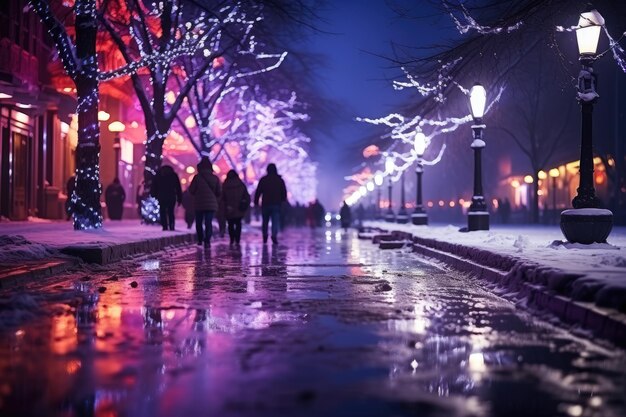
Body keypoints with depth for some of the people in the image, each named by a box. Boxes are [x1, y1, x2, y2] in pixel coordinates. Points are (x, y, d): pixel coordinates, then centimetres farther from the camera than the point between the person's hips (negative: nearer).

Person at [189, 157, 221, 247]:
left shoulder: (197, 177, -8)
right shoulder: (215, 178, 0)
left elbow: (191, 190, -5)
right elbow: (219, 192, 2)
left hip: (199, 204, -1)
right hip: (211, 204, 1)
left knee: (199, 222, 15)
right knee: (208, 223, 0)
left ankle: (200, 240, 18)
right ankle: (207, 241, -11)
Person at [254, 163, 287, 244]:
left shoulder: (263, 180, -1)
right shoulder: (280, 180, 4)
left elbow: (258, 192, -3)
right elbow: (284, 192, 6)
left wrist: (256, 202, 1)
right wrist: (283, 201, 14)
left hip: (266, 204, 0)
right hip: (276, 204, 0)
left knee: (265, 221, 14)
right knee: (275, 221, -4)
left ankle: (265, 237, 17)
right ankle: (274, 235, -23)